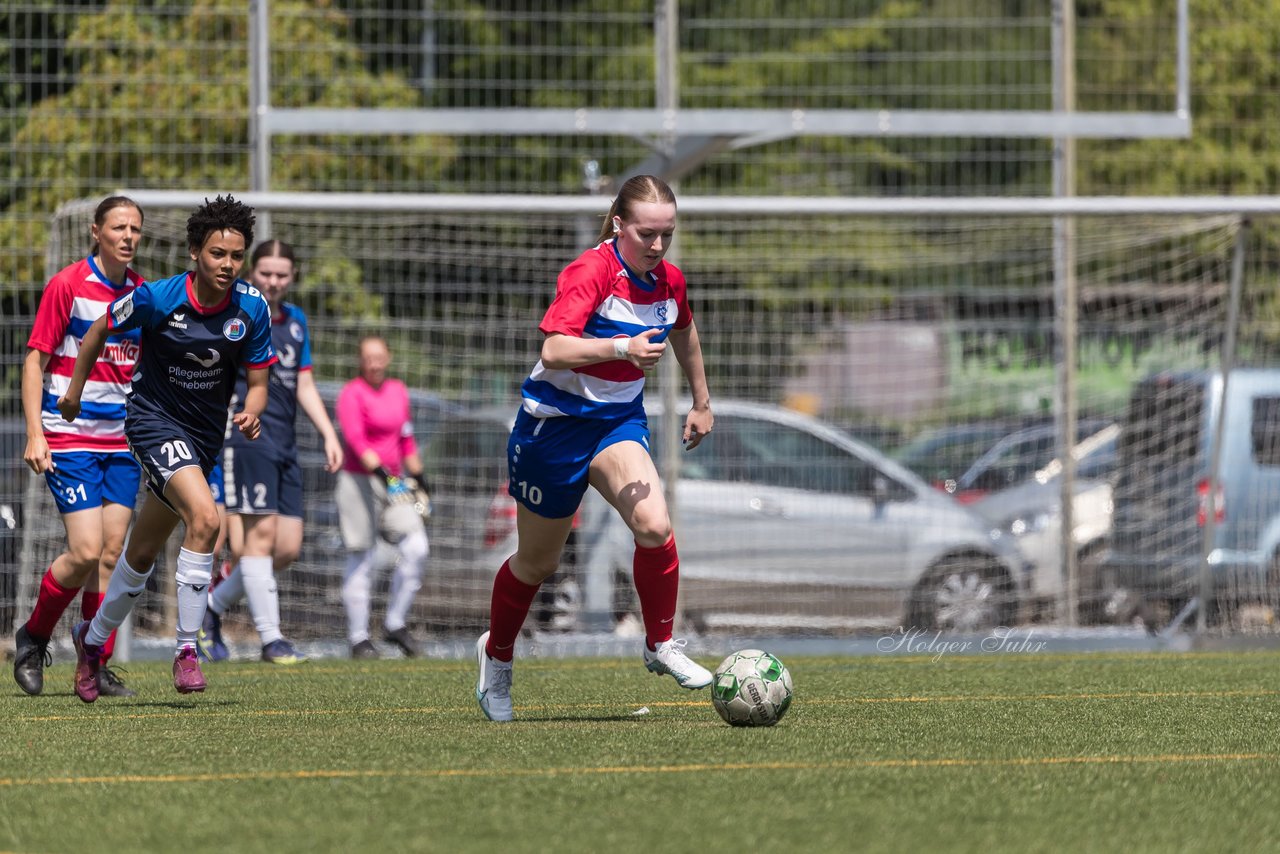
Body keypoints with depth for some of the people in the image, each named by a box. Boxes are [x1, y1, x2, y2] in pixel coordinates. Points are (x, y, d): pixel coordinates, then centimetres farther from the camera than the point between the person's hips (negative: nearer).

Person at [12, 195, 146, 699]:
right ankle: (33, 637, 10)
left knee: (111, 554, 0)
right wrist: (35, 433, -13)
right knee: (87, 551, -13)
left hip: (122, 443, 5)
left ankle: (96, 666, 8)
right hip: (69, 440, -5)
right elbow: (35, 360, -6)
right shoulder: (67, 286, -7)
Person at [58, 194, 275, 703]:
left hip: (205, 435, 5)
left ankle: (93, 640, 39)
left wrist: (251, 414, -22)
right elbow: (100, 330, 0)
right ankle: (186, 651, -22)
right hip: (154, 419, -5)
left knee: (143, 552, 16)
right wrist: (74, 390, 10)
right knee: (205, 517, -28)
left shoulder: (251, 309, -9)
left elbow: (258, 381, 0)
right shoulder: (157, 298, -18)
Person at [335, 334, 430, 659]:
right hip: (359, 482, -6)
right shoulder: (352, 394, -7)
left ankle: (395, 624, 3)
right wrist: (380, 472, -31)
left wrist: (416, 476, 22)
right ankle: (359, 639, 1)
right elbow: (355, 439, -20)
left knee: (416, 547, -9)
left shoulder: (398, 391, 14)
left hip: (393, 483, 6)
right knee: (361, 560, -4)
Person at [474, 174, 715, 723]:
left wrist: (701, 403, 28)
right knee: (537, 562, 12)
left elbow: (683, 335, 21)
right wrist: (623, 348, -48)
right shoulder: (591, 272, -23)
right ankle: (496, 654, 39)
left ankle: (661, 646, -4)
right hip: (555, 423, -4)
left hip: (619, 420, 4)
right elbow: (554, 350, -36)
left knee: (654, 527, -24)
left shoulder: (669, 282, -3)